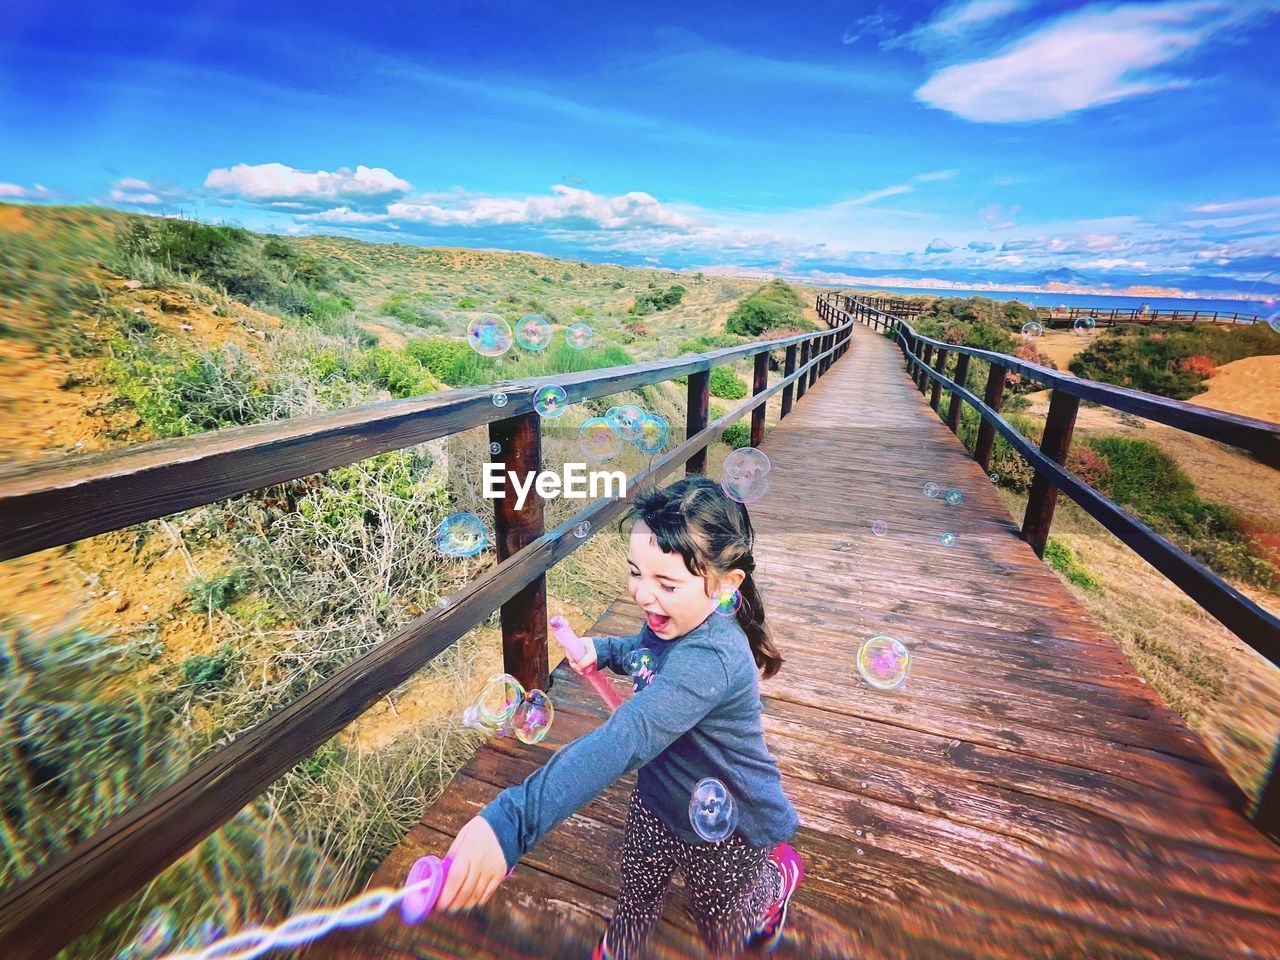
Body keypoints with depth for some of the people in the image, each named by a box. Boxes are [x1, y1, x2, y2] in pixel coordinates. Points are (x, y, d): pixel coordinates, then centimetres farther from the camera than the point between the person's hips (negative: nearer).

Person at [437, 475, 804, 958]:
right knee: (636, 892, 29)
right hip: (658, 797, 6)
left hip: (728, 829, -5)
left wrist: (510, 821, -66)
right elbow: (649, 653, 7)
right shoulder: (679, 619, -17)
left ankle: (779, 873, 54)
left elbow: (627, 738, -57)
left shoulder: (709, 657, -44)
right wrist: (604, 649, -14)